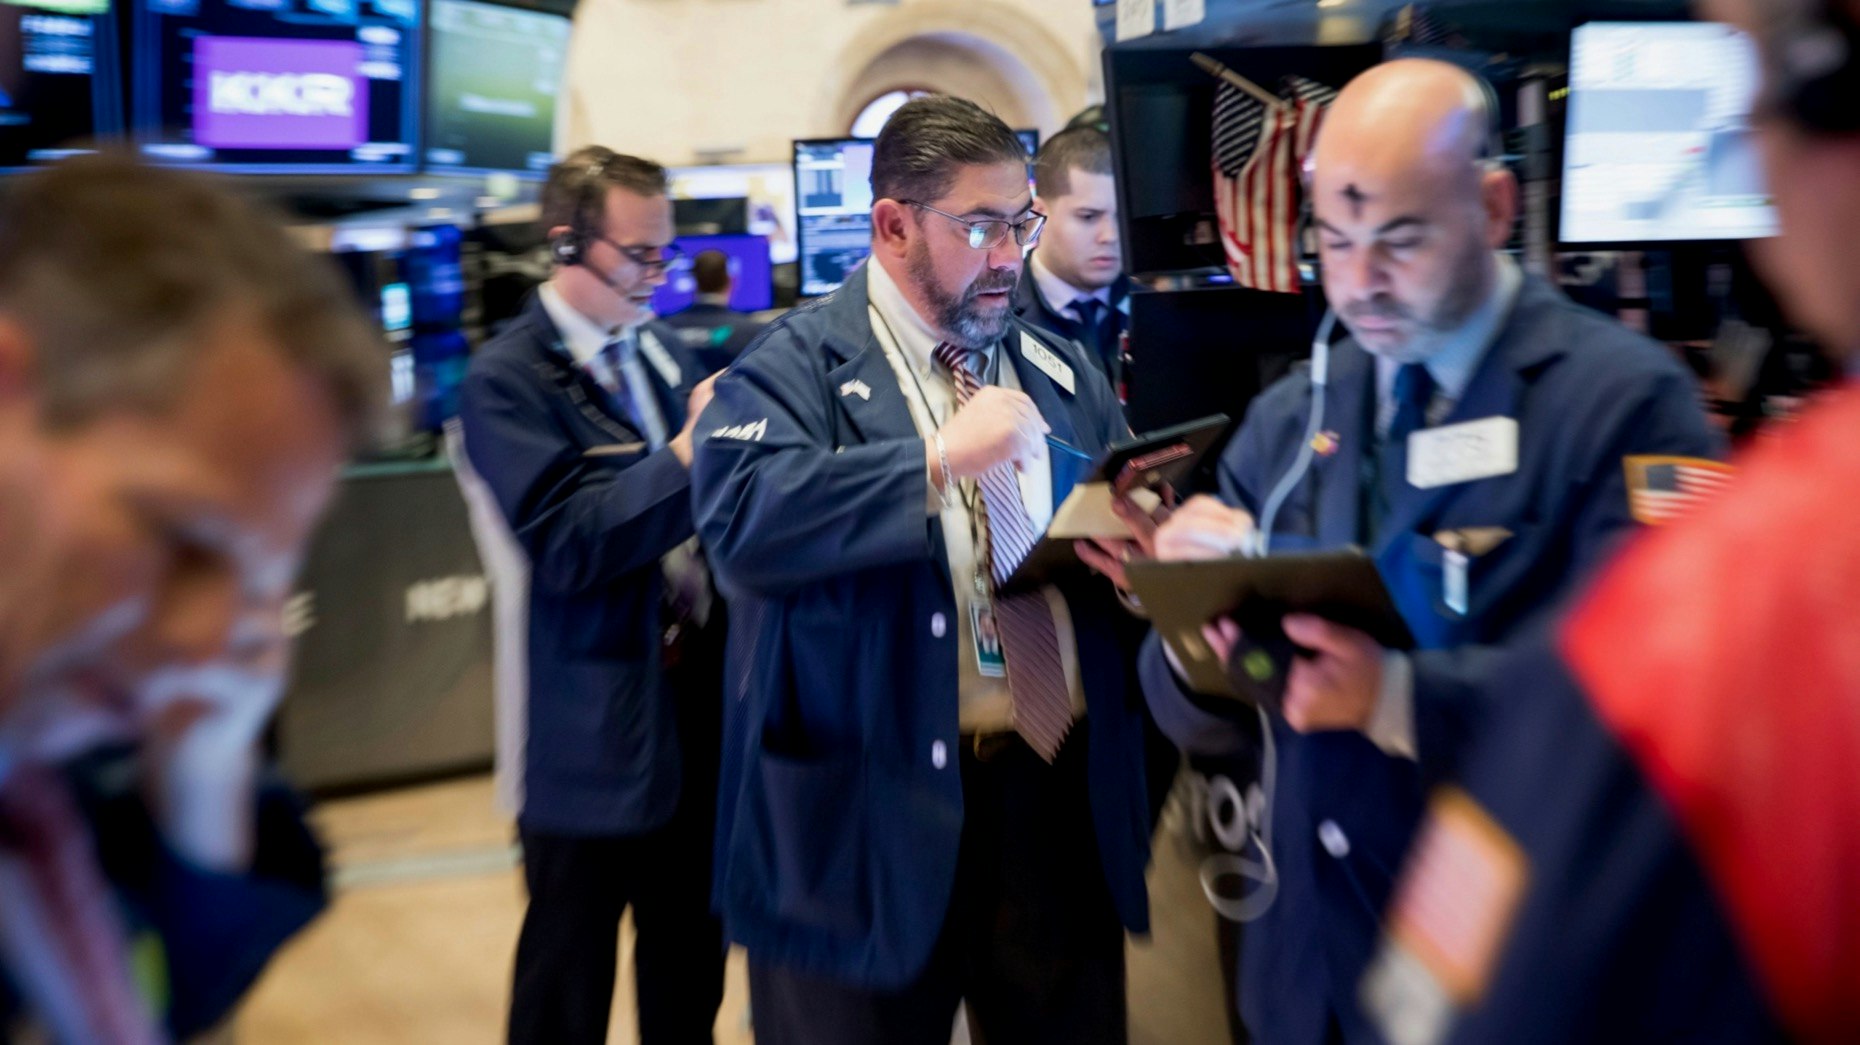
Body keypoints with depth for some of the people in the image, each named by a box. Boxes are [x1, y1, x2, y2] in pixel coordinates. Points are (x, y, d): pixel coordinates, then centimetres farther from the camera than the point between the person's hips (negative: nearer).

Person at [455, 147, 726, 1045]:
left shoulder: (665, 353, 10)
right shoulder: (507, 379, -12)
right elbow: (566, 544, -23)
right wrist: (691, 448, -24)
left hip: (700, 703, 7)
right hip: (593, 734, -6)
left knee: (691, 967, 19)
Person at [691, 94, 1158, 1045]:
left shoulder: (1061, 374, 15)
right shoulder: (800, 363, -5)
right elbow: (741, 517, -22)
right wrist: (938, 457, -24)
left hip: (1062, 792, 6)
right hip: (871, 808, -5)